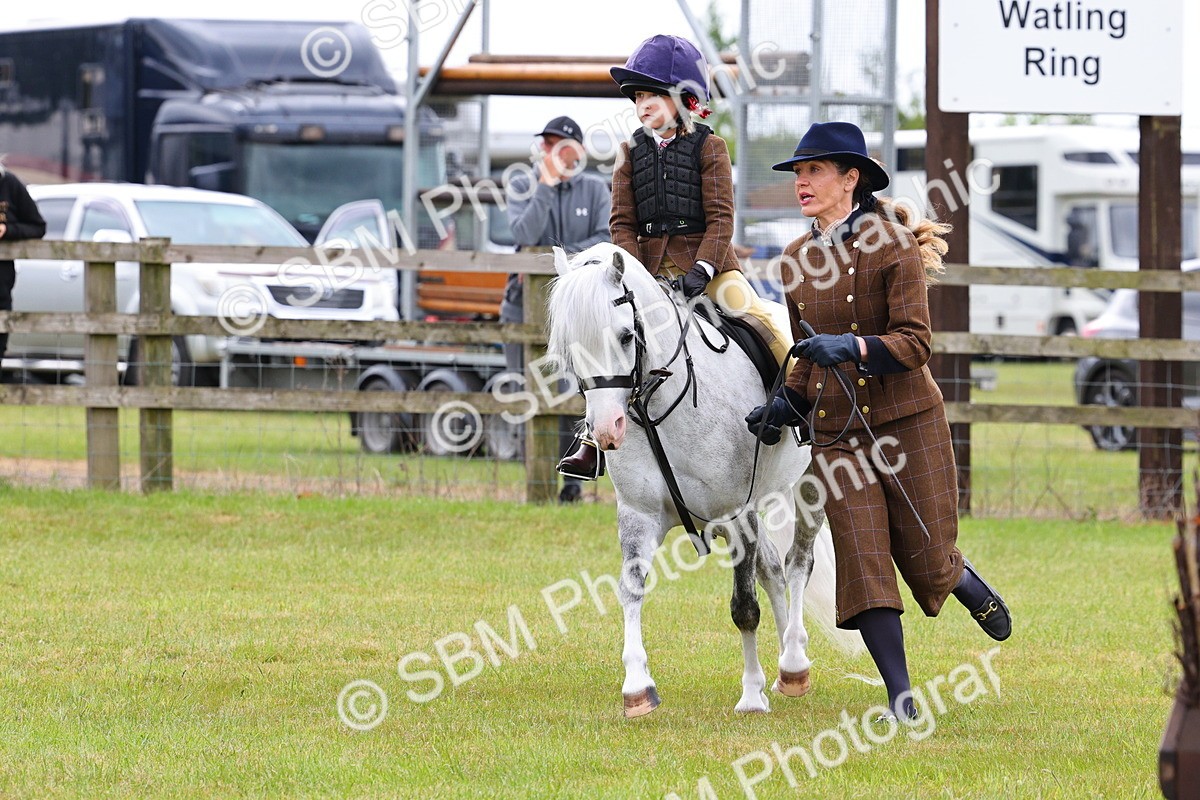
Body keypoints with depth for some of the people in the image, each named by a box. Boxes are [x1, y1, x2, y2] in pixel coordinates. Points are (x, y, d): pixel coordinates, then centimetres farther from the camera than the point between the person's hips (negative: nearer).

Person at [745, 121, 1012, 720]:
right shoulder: (797, 261, 9)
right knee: (863, 563, -7)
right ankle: (901, 702, -4)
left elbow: (914, 341, -14)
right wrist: (786, 405, 4)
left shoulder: (893, 244, -9)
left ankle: (971, 587, 39)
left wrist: (853, 347, -30)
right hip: (835, 431, 4)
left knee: (927, 562, 2)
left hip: (907, 419, -4)